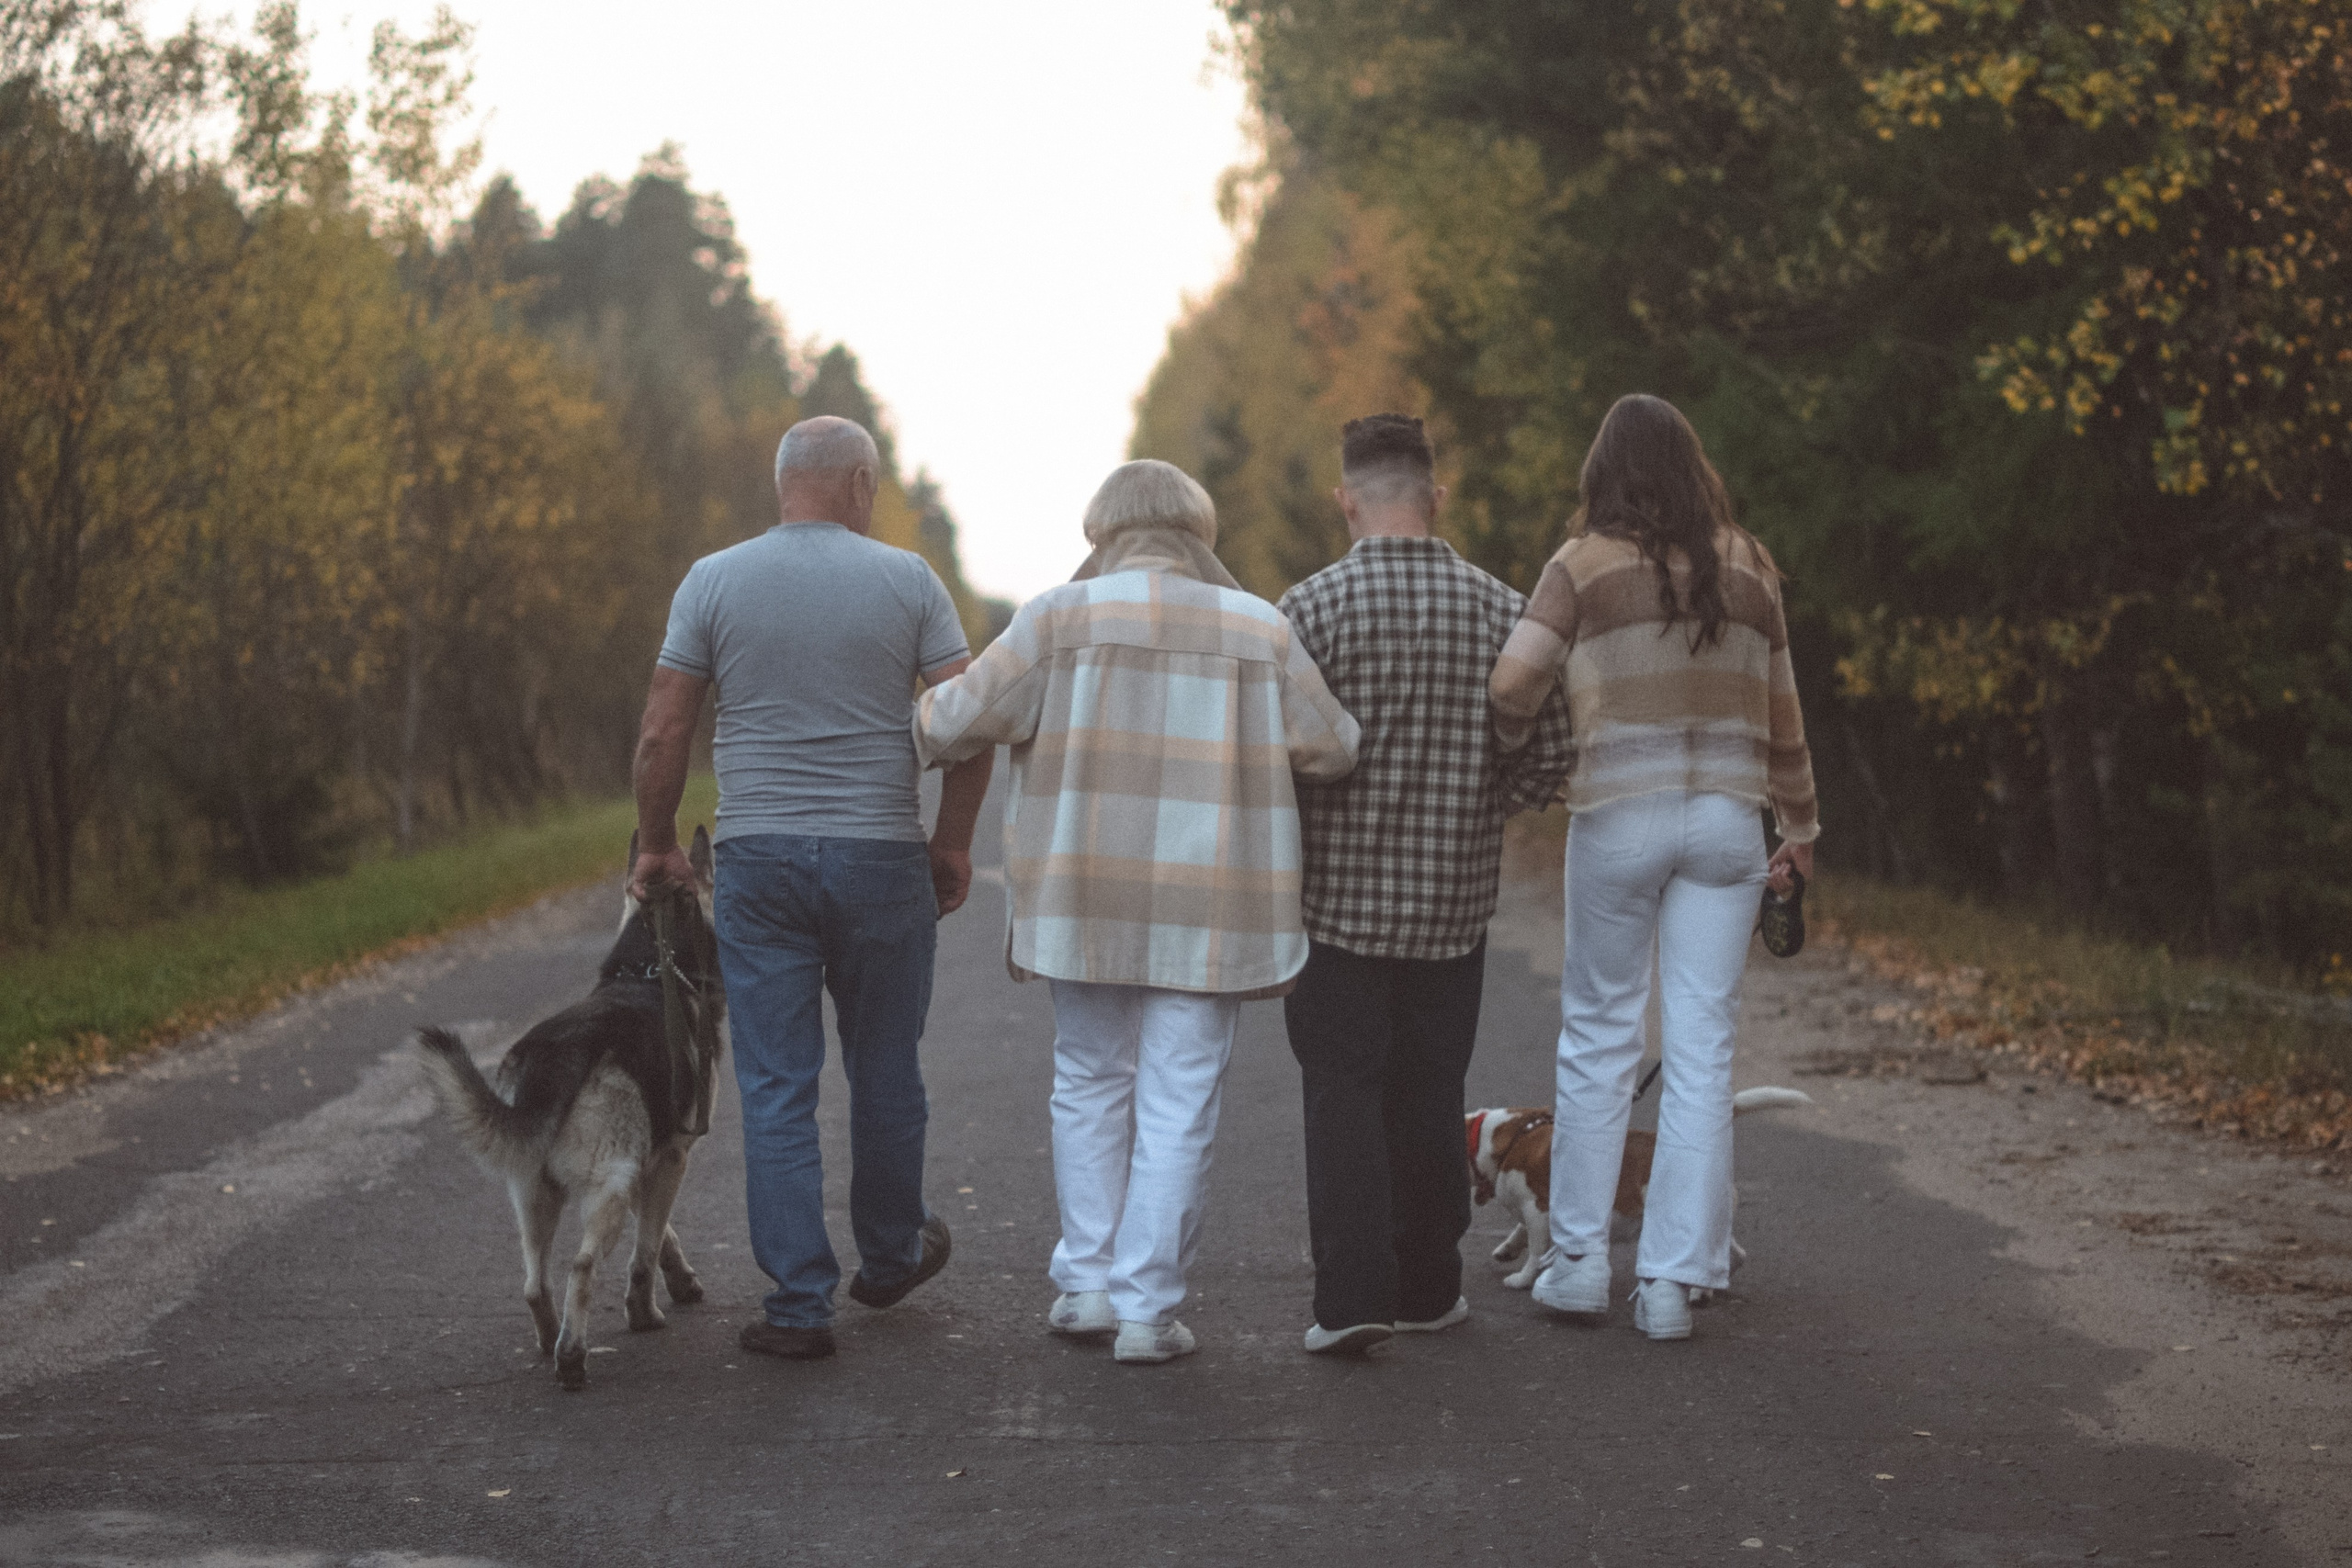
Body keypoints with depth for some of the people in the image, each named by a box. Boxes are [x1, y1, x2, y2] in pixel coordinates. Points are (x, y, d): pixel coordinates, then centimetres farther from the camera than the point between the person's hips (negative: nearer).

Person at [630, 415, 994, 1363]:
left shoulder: (713, 582, 1)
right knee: (885, 1071, 17)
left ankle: (799, 1305, 0)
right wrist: (953, 842, 8)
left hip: (759, 859, 0)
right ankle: (890, 1257, 35)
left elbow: (662, 735, -1)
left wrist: (656, 846, 12)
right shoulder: (907, 581, -1)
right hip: (881, 858, 0)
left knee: (776, 1087, 3)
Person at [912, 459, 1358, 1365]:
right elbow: (1332, 750, 3)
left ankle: (1087, 1282, 16)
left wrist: (915, 723, 17)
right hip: (1208, 908, 0)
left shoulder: (1063, 615, -2)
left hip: (1088, 898, 0)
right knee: (1177, 1108, 3)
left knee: (1090, 1083, 17)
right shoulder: (1260, 629, 3)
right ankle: (1147, 1308, 3)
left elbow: (964, 719, -4)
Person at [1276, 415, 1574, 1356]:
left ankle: (1353, 1293, -8)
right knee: (1430, 1098, 14)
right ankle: (1428, 1287, 22)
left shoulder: (1313, 608, -11)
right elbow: (1550, 757, 1)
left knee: (1343, 1093, 1)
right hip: (1454, 903, 3)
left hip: (1338, 898, -3)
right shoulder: (1501, 611, 0)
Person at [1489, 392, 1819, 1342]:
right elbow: (1780, 711, 15)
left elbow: (1514, 682, -10)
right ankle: (1673, 1279, 3)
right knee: (1702, 1049, 3)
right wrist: (1801, 826, 25)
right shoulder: (1747, 565, 9)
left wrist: (1507, 756, 11)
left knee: (1599, 1033, 11)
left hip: (1619, 813, -2)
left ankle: (1579, 1259, 14)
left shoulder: (1584, 564, -1)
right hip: (1726, 817, 2)